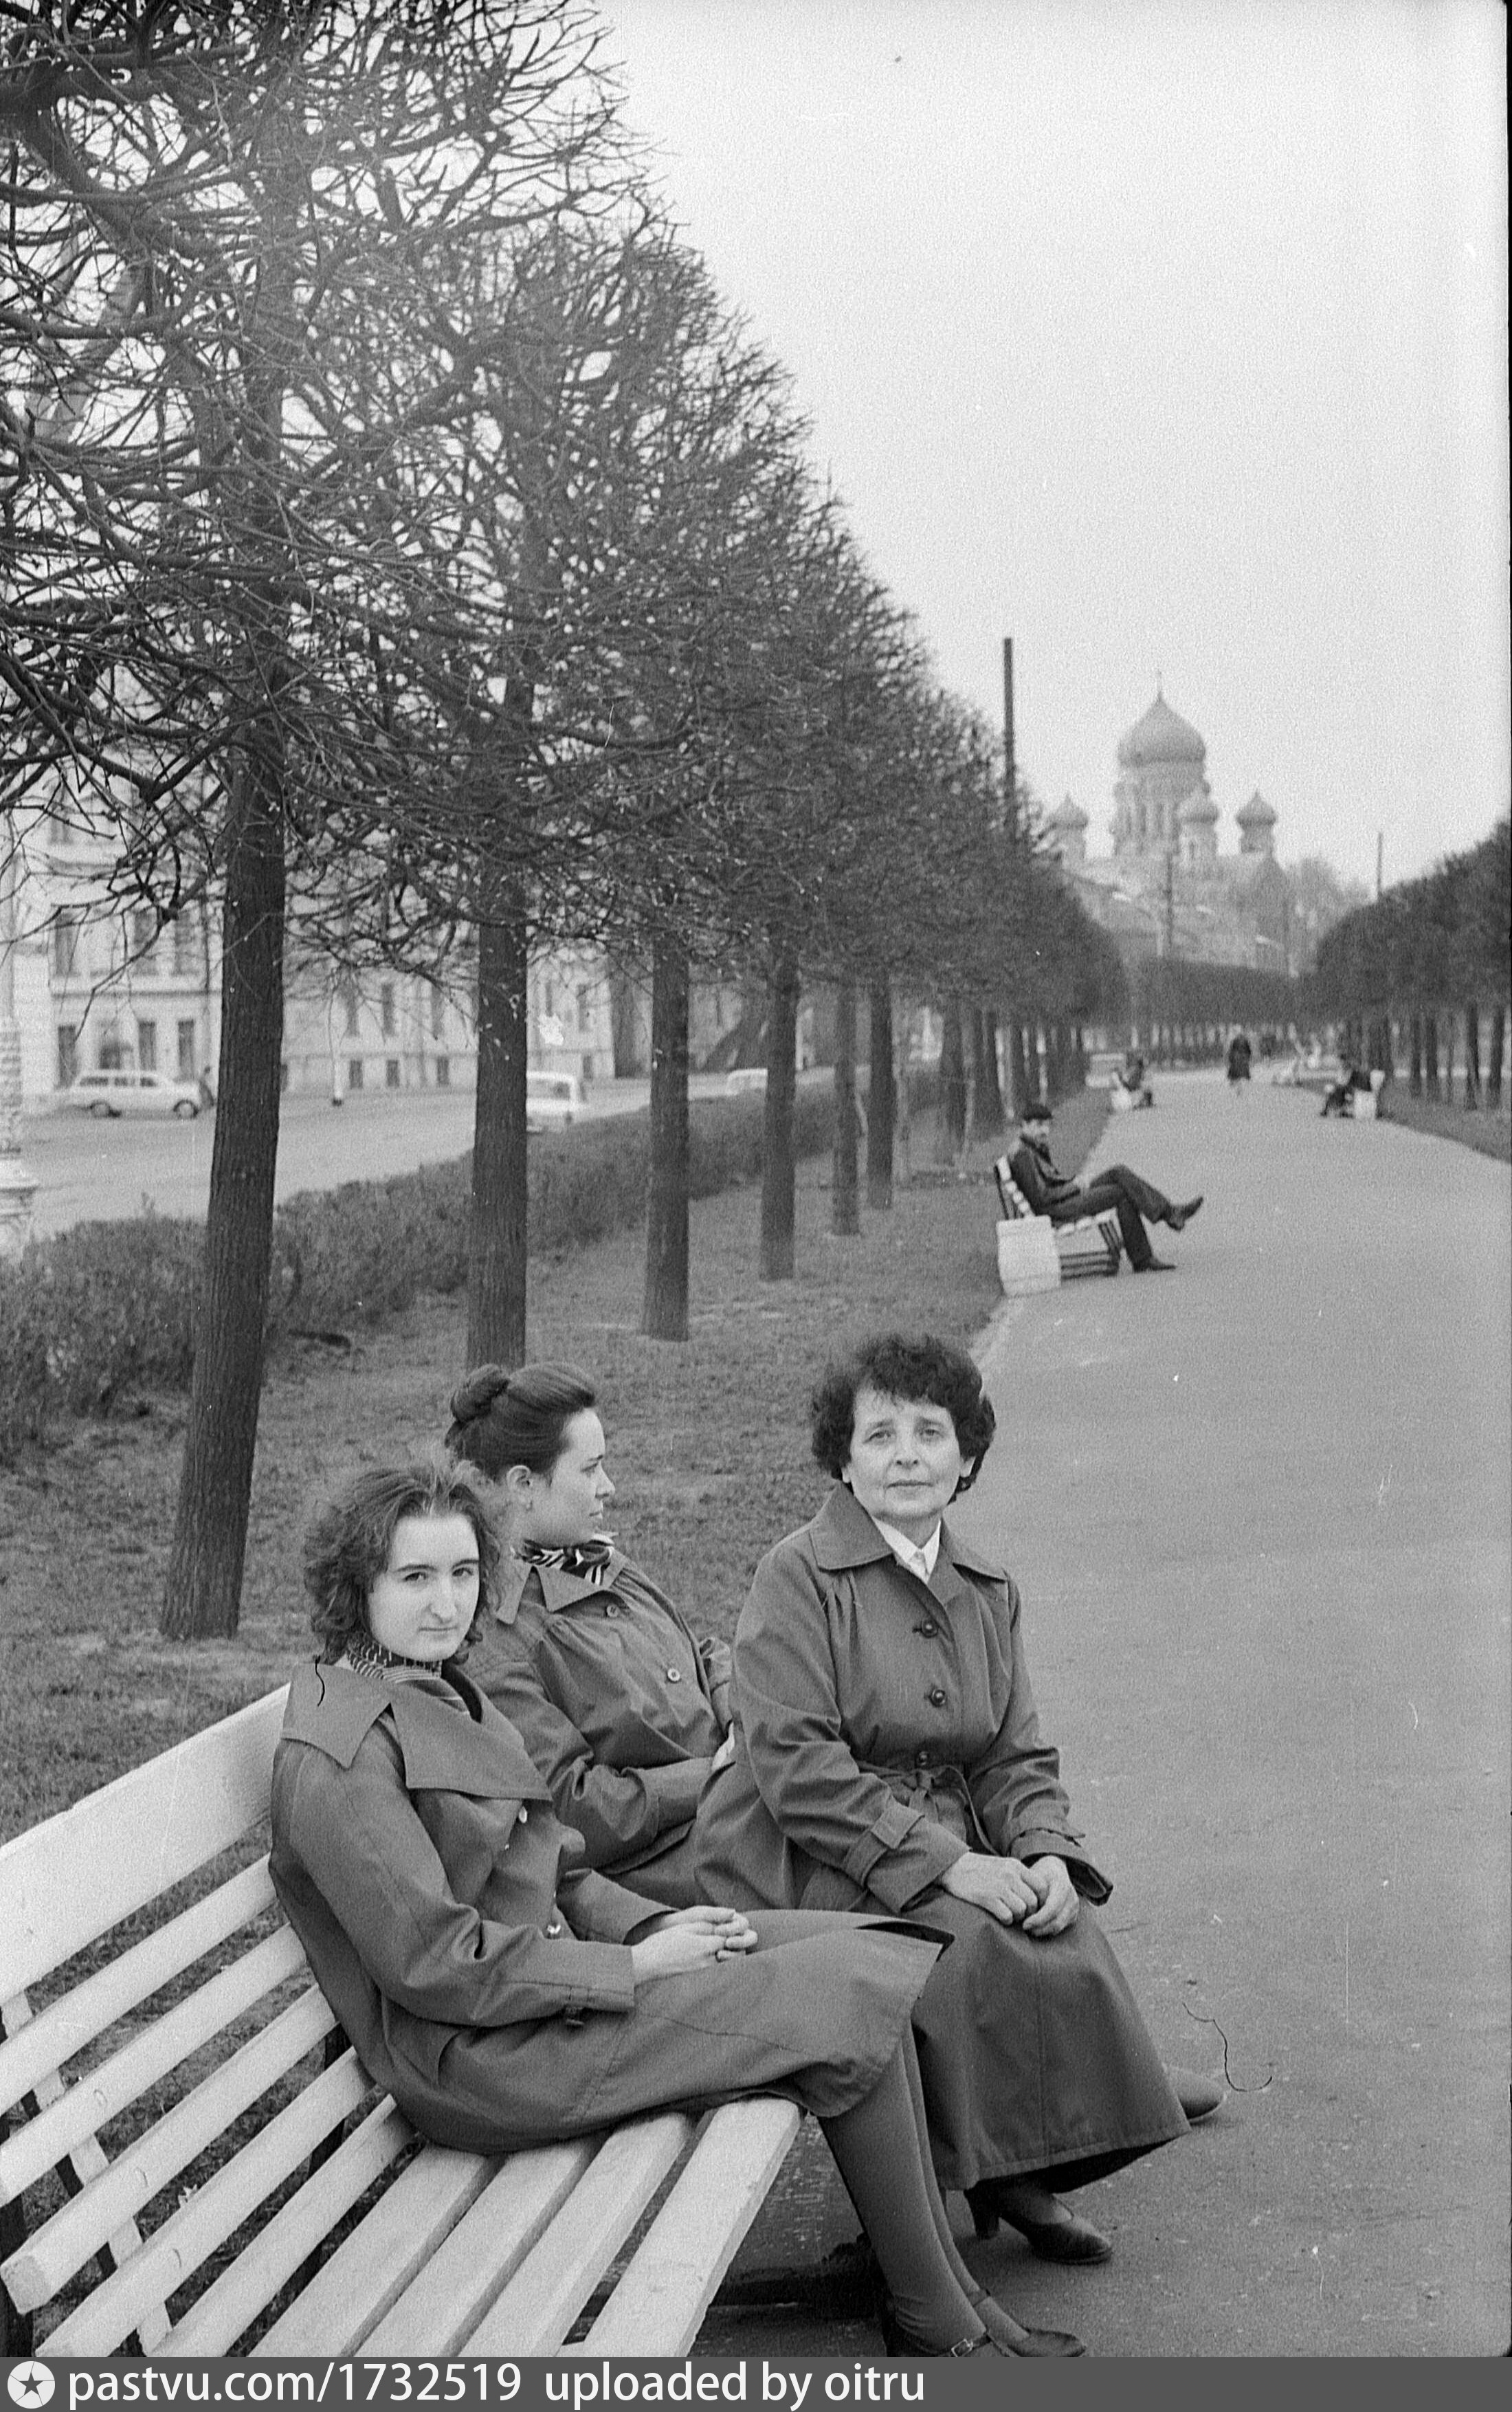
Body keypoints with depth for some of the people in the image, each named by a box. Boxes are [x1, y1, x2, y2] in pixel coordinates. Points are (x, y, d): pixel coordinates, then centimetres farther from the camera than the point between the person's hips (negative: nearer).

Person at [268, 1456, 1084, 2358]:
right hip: (479, 2056, -9)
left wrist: (651, 1924, -2)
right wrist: (631, 1968, -16)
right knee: (850, 2001, -13)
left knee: (878, 1954, 0)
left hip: (549, 1969, 10)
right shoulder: (337, 1754, -19)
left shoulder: (443, 1690, 12)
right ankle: (938, 2323, 2)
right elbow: (434, 1963, -21)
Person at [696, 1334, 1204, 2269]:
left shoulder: (987, 1592, 14)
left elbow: (1018, 1757, 12)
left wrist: (1048, 1853, -10)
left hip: (950, 1843, 6)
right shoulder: (797, 1577, -7)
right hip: (809, 1862, -6)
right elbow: (796, 1764, -16)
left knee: (1071, 1936, -21)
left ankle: (1027, 2168, -3)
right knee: (978, 1951, -29)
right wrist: (948, 1862, -22)